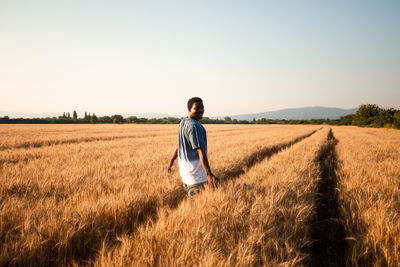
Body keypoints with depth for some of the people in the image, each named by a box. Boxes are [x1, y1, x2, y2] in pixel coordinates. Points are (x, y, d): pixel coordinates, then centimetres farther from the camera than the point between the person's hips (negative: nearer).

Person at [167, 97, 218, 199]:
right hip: (196, 174, -10)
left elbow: (179, 145, 22)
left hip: (184, 170, 10)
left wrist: (172, 160, 35)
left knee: (190, 199, 19)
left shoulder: (183, 123, 9)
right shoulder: (194, 126, -20)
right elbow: (201, 152, -26)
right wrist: (209, 175, -29)